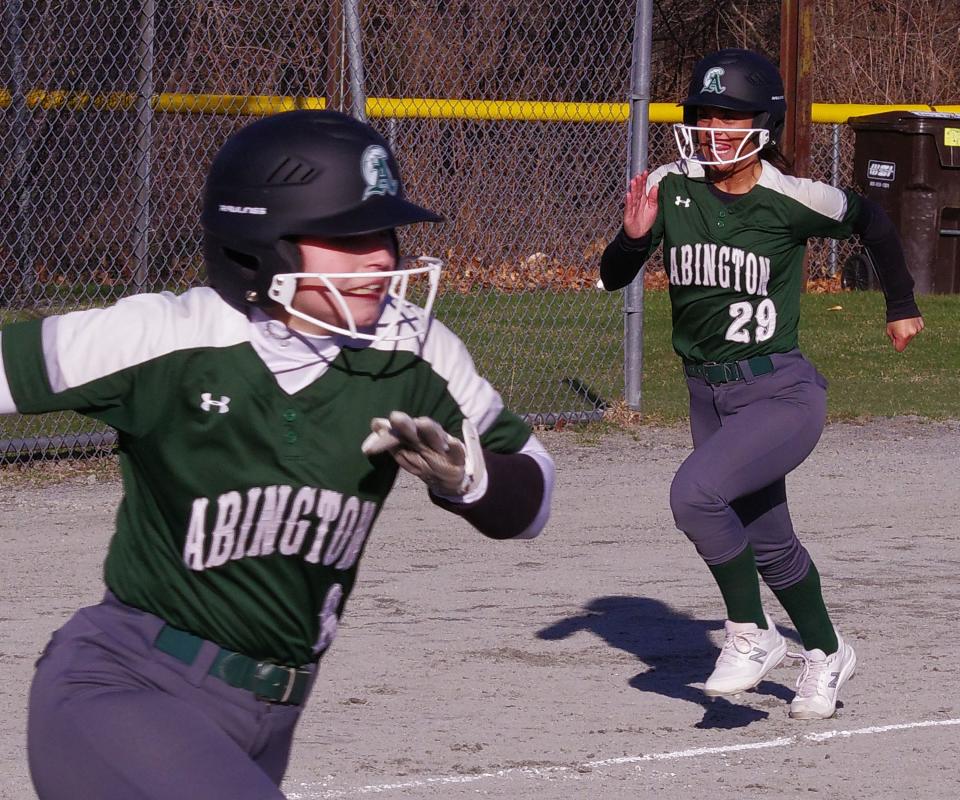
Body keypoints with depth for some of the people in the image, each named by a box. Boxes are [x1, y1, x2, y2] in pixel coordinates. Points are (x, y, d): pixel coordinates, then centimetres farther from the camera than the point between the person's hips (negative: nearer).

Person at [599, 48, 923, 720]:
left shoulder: (791, 201, -14)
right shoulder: (670, 189, -4)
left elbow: (872, 222, 5)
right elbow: (614, 278, 1)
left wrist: (901, 307, 18)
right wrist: (634, 236, -21)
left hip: (781, 394, -6)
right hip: (708, 396, 6)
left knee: (696, 492, -27)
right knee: (768, 543, 19)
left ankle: (752, 636, -10)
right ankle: (826, 654, 42)